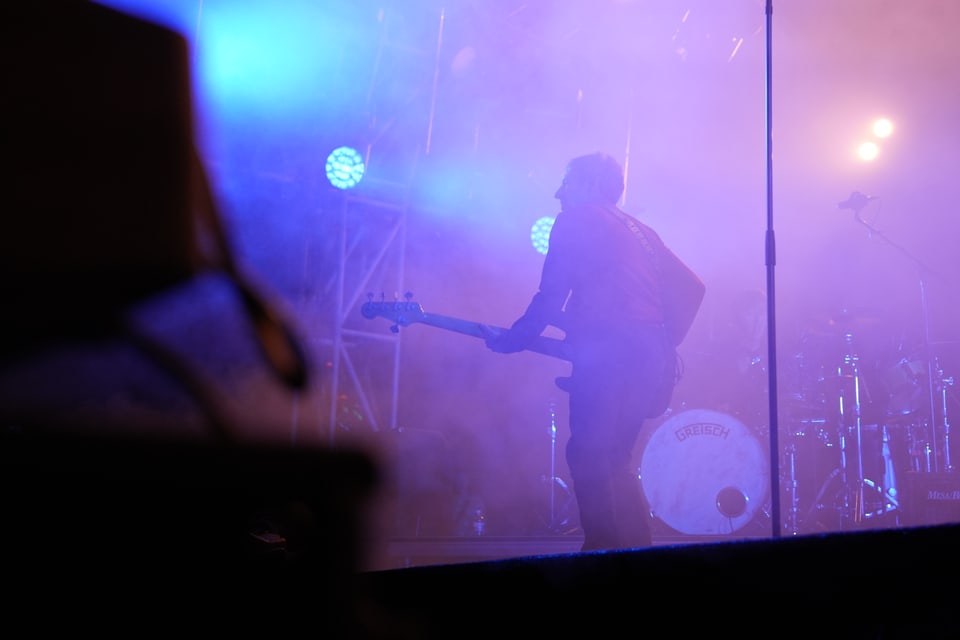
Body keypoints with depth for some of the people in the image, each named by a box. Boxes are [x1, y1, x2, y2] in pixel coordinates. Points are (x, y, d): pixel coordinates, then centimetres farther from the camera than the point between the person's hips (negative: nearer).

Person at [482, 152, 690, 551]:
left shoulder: (574, 221, 5)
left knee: (588, 457, -5)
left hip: (608, 352, -8)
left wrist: (509, 340, 10)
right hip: (653, 354, 8)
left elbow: (550, 299, 0)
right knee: (615, 460, 16)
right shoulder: (640, 231, 26)